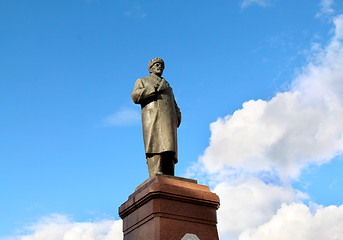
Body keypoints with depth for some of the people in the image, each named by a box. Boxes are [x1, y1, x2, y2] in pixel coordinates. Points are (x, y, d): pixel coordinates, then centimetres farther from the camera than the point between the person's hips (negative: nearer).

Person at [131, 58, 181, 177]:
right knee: (155, 149, -22)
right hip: (152, 116, -4)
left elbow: (175, 107, 29)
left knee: (169, 151, -13)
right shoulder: (142, 81, 25)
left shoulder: (168, 88, 37)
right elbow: (135, 96, 4)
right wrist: (155, 89, -4)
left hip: (168, 119, 4)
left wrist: (177, 118, 6)